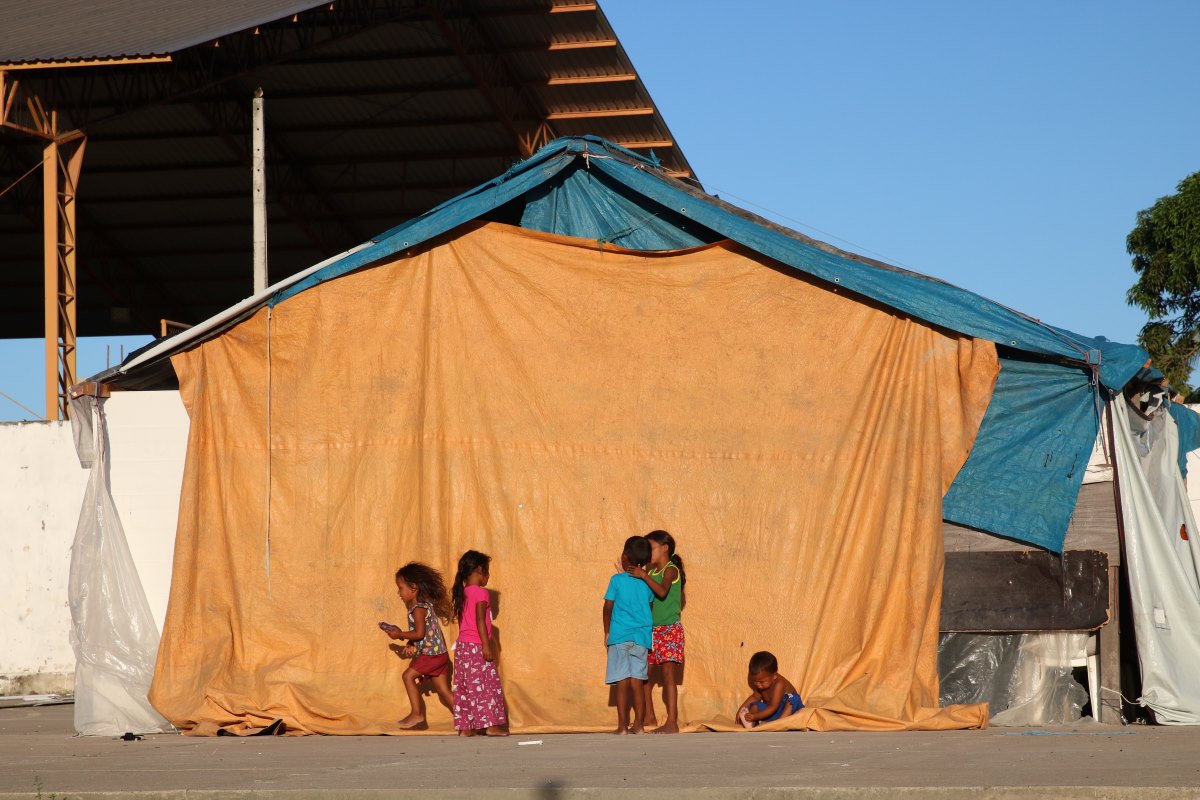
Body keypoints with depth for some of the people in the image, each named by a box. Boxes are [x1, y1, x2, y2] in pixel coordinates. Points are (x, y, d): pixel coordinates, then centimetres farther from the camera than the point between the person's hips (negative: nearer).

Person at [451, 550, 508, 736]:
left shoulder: (462, 593, 12)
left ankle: (464, 727, 8)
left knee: (464, 687, 8)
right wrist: (486, 645, -19)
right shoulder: (481, 593, -11)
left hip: (462, 645, 8)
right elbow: (480, 620, -18)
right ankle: (491, 724, -3)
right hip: (476, 646, -8)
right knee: (486, 685, -3)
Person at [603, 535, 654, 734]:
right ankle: (639, 724, 5)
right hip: (641, 638, 3)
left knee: (622, 682, -2)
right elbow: (650, 605, 13)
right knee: (637, 682, 7)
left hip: (620, 636, -3)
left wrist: (607, 632, 10)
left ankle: (622, 726, -2)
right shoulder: (646, 582, 5)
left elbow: (608, 607, -2)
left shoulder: (617, 580, -4)